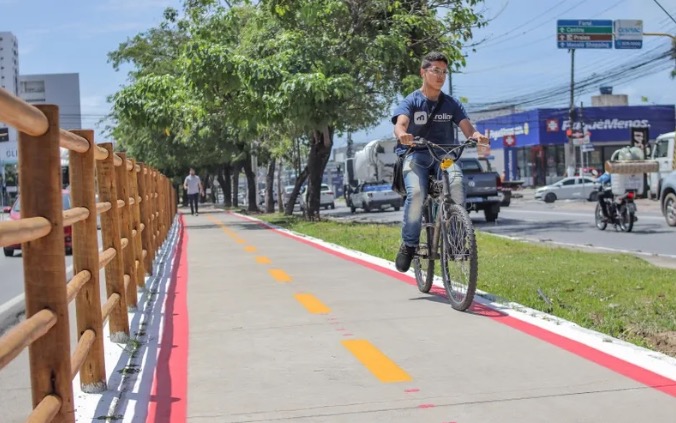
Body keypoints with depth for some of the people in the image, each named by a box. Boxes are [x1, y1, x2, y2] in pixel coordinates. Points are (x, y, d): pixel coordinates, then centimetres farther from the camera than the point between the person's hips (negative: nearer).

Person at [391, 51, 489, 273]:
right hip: (416, 155, -2)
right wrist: (402, 135, -43)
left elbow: (466, 126, -2)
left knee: (457, 182, -32)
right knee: (416, 193, -30)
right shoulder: (411, 101, 2)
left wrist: (477, 136, -27)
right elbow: (400, 123, -18)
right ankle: (409, 244, -11)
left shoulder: (451, 104, 12)